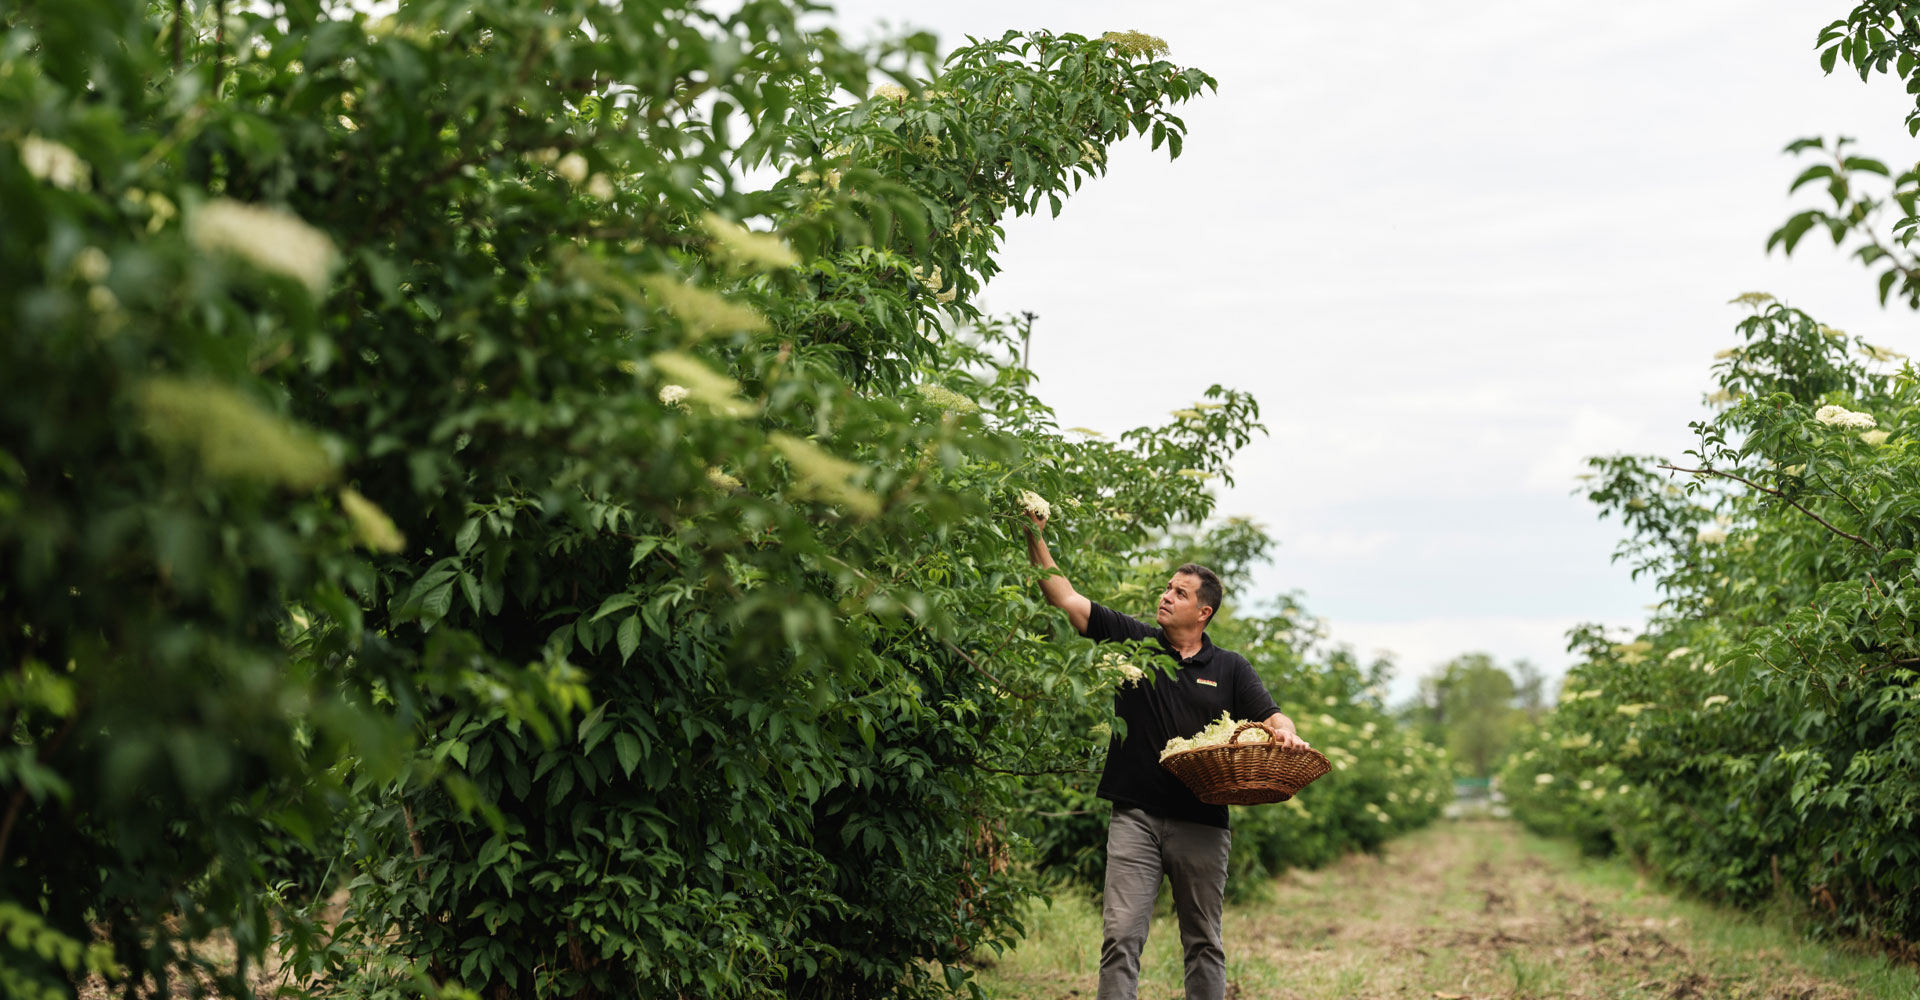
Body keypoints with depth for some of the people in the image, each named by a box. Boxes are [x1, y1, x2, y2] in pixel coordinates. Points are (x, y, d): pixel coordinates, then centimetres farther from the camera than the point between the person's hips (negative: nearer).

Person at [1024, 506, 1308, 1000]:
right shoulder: (1132, 641, 6)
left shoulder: (1230, 669, 8)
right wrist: (1036, 541, -8)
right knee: (1121, 936, -8)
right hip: (1135, 816, -1)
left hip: (1202, 824, 1)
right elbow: (1067, 599, 1)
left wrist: (1285, 736, -21)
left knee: (1203, 942, 9)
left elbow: (1270, 719, 3)